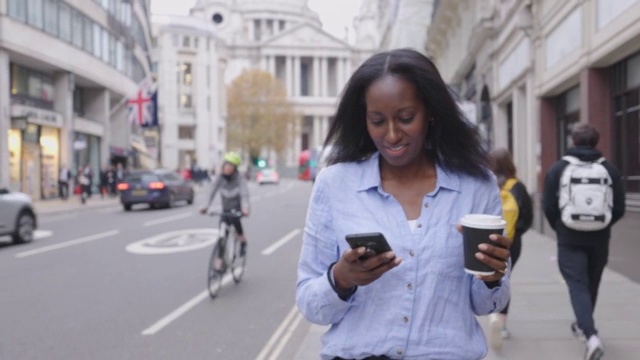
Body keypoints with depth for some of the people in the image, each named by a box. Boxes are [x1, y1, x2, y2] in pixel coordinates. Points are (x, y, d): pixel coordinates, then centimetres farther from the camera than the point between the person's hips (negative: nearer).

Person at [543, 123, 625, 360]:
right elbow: (619, 209, 0)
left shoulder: (559, 168, -4)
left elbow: (549, 206, -5)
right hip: (599, 238, 3)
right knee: (591, 284, 20)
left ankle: (591, 336, -20)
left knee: (578, 286, -3)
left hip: (570, 239, -3)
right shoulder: (609, 169, 1)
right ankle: (582, 326, 38)